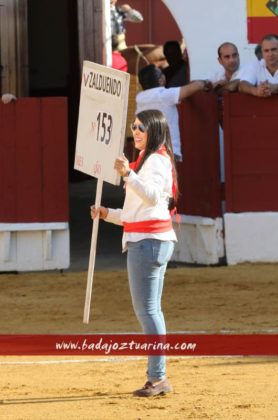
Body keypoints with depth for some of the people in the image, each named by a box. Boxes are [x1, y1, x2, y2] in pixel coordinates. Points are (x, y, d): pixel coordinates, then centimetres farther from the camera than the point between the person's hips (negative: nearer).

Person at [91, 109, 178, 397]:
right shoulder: (148, 160, 23)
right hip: (149, 241, 11)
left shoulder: (156, 159, -9)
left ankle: (157, 378, -15)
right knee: (149, 310, 11)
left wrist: (128, 174, -42)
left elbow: (152, 196, -29)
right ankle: (157, 377, 14)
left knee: (146, 309, -13)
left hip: (148, 241, -11)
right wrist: (108, 214, 14)